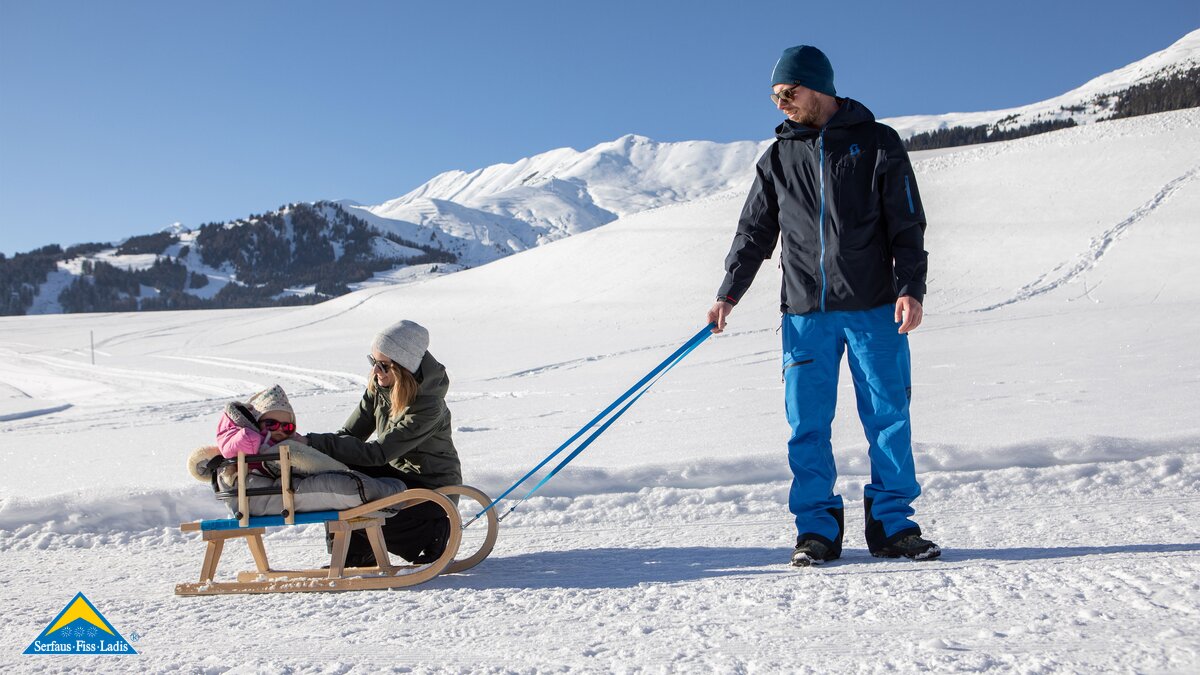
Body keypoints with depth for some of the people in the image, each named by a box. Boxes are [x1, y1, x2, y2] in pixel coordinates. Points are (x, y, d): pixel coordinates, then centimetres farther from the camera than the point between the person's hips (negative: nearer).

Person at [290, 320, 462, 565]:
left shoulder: (428, 406, -29)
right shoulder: (379, 386, -5)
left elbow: (377, 453, -33)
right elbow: (351, 432, -4)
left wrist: (313, 442, -38)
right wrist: (310, 445, -24)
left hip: (433, 489, -7)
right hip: (396, 471, 7)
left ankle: (434, 532, -1)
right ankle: (355, 554, 2)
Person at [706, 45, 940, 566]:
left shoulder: (877, 143, 5)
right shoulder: (778, 158, 12)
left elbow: (908, 225, 2)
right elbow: (754, 232, 15)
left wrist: (910, 288, -9)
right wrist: (728, 293, 6)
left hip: (874, 308, -2)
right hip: (806, 312, 2)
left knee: (888, 416, 1)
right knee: (808, 424, 0)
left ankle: (892, 526, 12)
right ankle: (817, 529, 10)